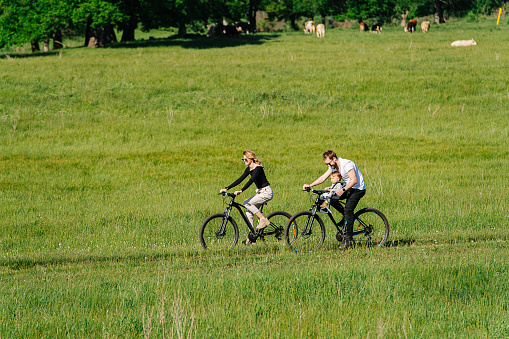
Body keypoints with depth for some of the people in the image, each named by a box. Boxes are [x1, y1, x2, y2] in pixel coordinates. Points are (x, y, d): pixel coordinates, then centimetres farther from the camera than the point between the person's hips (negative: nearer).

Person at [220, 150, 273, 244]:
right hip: (260, 193, 9)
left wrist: (241, 191, -41)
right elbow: (240, 180, 8)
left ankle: (263, 219, -14)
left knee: (247, 203, -22)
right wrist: (226, 188, 0)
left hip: (266, 192, -9)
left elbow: (251, 180, -31)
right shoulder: (249, 169, 8)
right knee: (249, 213, 2)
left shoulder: (258, 168, -18)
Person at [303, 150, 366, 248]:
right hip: (348, 188, 9)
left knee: (348, 210, -23)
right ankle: (346, 216, 5)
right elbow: (323, 177, 2)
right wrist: (310, 185, -9)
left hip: (358, 189, -9)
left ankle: (348, 238, -20)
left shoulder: (347, 164, -24)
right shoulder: (333, 166, 2)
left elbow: (354, 180, -28)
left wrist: (343, 190, -37)